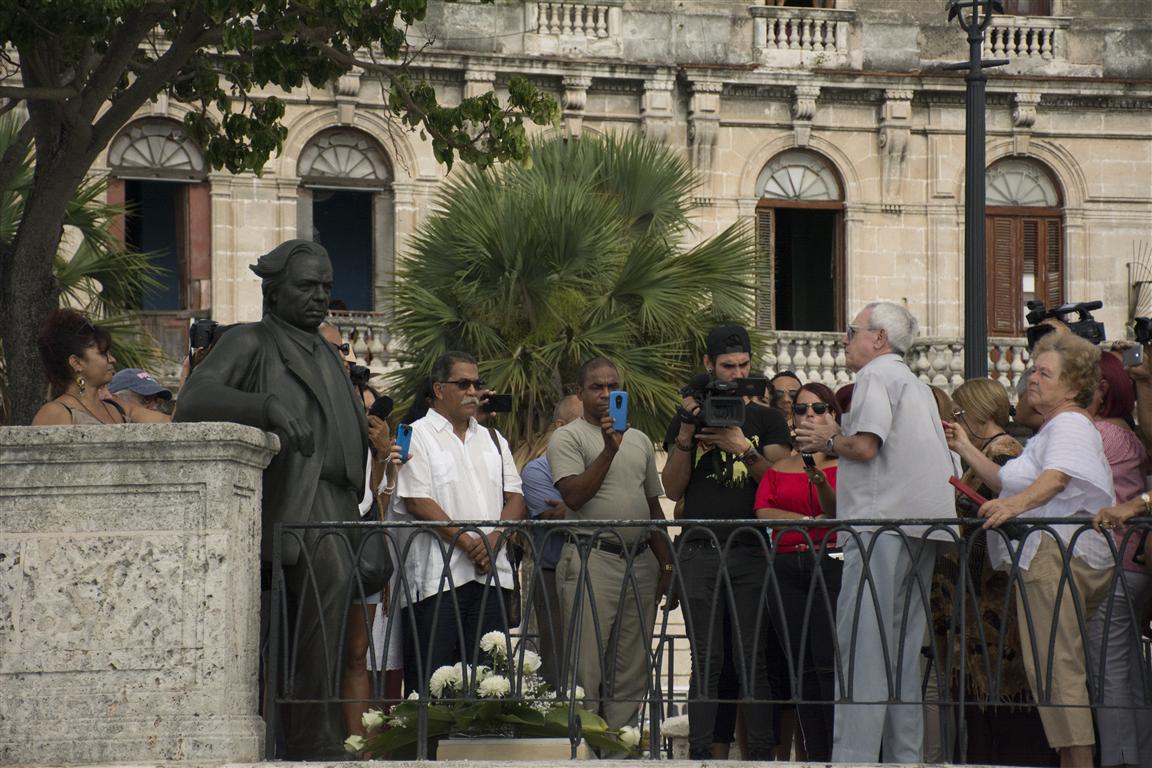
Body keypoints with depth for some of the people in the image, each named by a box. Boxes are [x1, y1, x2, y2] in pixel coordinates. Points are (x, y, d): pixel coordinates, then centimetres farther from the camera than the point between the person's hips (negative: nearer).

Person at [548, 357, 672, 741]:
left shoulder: (640, 441, 19)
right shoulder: (568, 438, 0)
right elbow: (573, 495, -14)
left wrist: (666, 565, 15)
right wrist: (610, 450, -18)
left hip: (640, 561, 6)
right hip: (591, 561, -6)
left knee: (632, 671, 5)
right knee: (586, 666, -9)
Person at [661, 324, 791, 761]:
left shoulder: (767, 420, 13)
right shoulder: (690, 417, 15)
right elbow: (672, 489, 8)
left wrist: (744, 449, -11)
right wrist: (686, 435, -4)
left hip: (750, 550, -1)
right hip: (700, 552, 1)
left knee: (753, 658, -6)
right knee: (707, 659, -3)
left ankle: (761, 753, -8)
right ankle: (699, 754, -4)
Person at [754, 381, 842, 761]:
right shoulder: (779, 468, 17)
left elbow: (837, 513, -6)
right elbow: (764, 513, 4)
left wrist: (819, 480, -22)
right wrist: (809, 522, -5)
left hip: (832, 564, -4)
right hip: (786, 569, 4)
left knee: (829, 666, -14)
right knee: (802, 671, 3)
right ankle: (816, 757, 5)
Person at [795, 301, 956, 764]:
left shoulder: (876, 375, -3)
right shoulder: (917, 386, 27)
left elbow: (866, 446, -14)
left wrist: (829, 442, 4)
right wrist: (835, 438, 20)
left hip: (882, 522, -9)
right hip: (921, 527, 9)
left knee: (862, 645, -12)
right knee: (902, 652, 9)